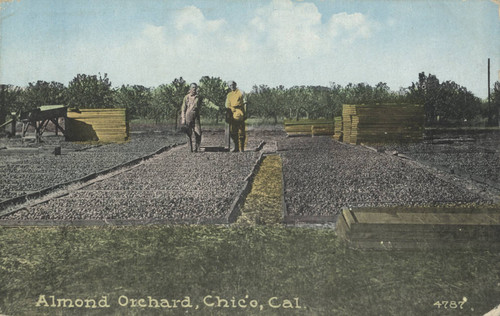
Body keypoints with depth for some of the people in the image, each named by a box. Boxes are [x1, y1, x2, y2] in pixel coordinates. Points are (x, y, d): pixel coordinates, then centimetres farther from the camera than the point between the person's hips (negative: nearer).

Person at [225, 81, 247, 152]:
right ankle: (236, 147, 13)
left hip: (239, 114, -4)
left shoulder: (240, 93, 6)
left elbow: (244, 103, 3)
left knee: (241, 132, -5)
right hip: (232, 115, 4)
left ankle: (241, 148, -2)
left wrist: (245, 114, -5)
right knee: (232, 132, 3)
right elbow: (227, 105, 14)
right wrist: (228, 116, 3)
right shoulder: (229, 95, 17)